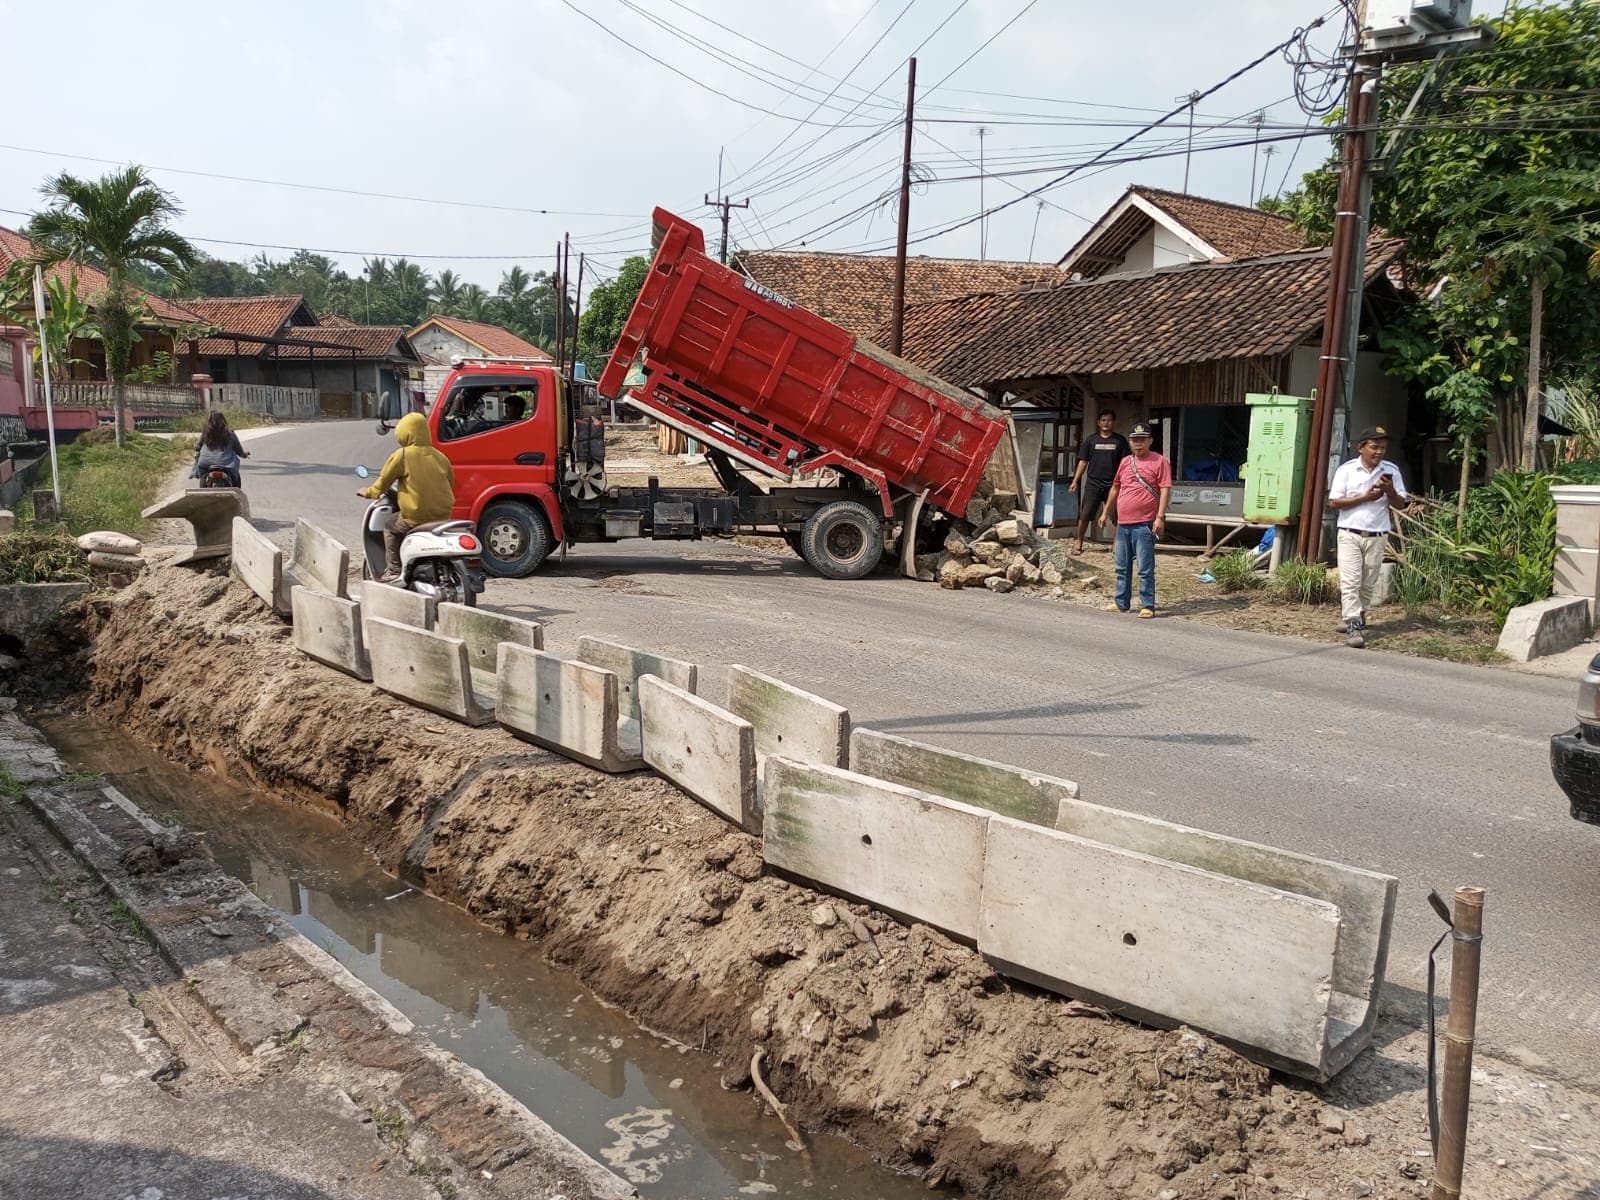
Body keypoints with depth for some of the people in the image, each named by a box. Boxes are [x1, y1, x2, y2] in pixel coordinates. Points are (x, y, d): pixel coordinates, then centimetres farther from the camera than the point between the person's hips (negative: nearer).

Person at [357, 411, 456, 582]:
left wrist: (369, 493, 20)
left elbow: (384, 480, 2)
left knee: (390, 526, 20)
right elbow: (451, 483, 17)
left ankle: (394, 570, 13)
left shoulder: (402, 455, -6)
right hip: (443, 516, 6)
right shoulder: (439, 456, 9)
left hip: (416, 516, -6)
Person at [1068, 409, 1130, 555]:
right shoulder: (1091, 440, 7)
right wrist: (1075, 480, 0)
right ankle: (1079, 543, 14)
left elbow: (1125, 462, 5)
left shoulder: (1120, 440, 5)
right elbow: (1083, 461, 7)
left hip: (1113, 484, 0)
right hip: (1093, 483, 0)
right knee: (1084, 515, 1)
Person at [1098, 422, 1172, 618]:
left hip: (1144, 525, -7)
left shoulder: (1159, 462, -4)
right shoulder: (1125, 462, 15)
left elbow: (1165, 490, -11)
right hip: (1123, 524, 7)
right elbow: (1115, 488, 24)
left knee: (1145, 568, -5)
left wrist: (1160, 516, -19)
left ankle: (1148, 606, 0)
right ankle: (1121, 602, 23)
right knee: (1122, 567, 13)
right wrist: (1106, 513, 25)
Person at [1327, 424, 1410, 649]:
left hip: (1377, 537, 3)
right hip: (1350, 535, -3)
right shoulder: (1346, 470, -1)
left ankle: (1355, 617, 27)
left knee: (1368, 584, 9)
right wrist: (1364, 498, -14)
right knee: (1350, 581, -10)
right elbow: (1334, 502, -6)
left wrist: (1390, 491, -13)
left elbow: (1401, 504, 7)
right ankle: (1354, 627, -13)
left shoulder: (1391, 471, 6)